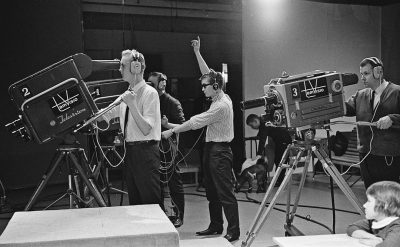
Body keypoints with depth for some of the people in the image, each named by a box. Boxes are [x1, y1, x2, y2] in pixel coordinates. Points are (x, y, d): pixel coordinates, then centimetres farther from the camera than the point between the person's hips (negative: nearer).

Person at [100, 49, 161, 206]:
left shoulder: (150, 93, -11)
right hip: (130, 151, 8)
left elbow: (146, 129, -18)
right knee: (134, 202, 16)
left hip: (146, 152, -8)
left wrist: (132, 104, -24)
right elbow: (105, 115, 12)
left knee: (151, 202, -2)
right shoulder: (126, 95, 11)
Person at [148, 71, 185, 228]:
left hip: (168, 148, -6)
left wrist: (166, 124, -27)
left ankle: (178, 216, 13)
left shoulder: (172, 103, -6)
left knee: (174, 183, 2)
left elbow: (182, 126, -12)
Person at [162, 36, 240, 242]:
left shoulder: (221, 105, -20)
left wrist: (172, 131, -12)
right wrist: (197, 53, 16)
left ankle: (233, 231, 1)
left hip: (220, 152, -10)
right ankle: (215, 226, 25)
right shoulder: (221, 97, 8)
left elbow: (196, 122, -19)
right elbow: (208, 74, 17)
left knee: (225, 193, -5)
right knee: (211, 192, 15)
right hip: (212, 149, 10)